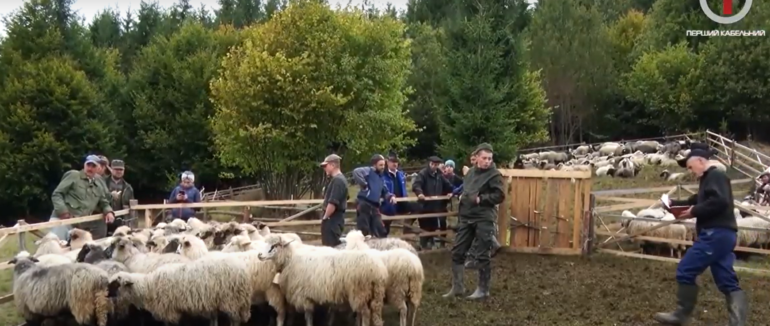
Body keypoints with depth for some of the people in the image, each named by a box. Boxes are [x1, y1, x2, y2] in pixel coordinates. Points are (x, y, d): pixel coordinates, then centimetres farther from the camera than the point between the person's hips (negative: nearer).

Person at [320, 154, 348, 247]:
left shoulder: (337, 180, -17)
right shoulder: (339, 179, 16)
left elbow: (332, 203, -24)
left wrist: (325, 217, -15)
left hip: (333, 218, -10)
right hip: (335, 217, 10)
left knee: (331, 245, -8)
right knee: (335, 245, 14)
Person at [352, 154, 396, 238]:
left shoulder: (381, 178, 21)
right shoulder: (369, 171, -5)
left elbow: (384, 192, 29)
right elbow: (356, 172, -25)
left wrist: (390, 196, 6)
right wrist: (364, 185, -20)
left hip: (374, 206, 8)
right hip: (364, 204, -8)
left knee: (381, 231, 10)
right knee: (364, 231, -5)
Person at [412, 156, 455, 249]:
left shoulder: (440, 175, 12)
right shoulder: (422, 173, -9)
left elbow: (447, 185, 21)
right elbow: (416, 185, -24)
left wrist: (451, 191, 1)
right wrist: (420, 192, -43)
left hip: (436, 206, 6)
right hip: (425, 206, -6)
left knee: (433, 227, 14)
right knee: (425, 228, -2)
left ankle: (431, 245, 26)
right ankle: (423, 247, 6)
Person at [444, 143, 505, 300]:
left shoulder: (494, 174, -8)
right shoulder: (471, 172, 14)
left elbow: (499, 196, -16)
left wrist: (480, 199, -18)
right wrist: (462, 196, 8)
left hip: (484, 220, -7)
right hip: (466, 218, 7)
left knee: (482, 255, 0)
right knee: (457, 252, 7)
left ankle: (483, 289, 12)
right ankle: (457, 286, 16)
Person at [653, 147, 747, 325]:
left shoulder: (716, 176, -9)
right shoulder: (709, 179, 24)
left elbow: (719, 202, -24)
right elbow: (696, 201, 31)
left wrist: (694, 212, -16)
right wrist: (674, 203, 18)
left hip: (716, 234, -11)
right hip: (719, 234, 11)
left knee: (685, 271, -5)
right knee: (727, 281, 6)